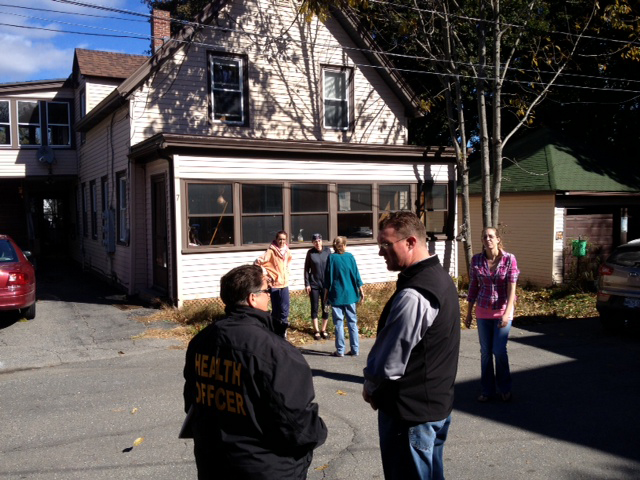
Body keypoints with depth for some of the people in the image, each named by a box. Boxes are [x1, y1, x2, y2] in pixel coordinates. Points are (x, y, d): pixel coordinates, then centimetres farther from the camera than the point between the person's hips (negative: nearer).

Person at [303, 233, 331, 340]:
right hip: (314, 284, -1)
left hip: (326, 283, 1)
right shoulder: (310, 252, -5)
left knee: (325, 307, 7)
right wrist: (307, 284, -5)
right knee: (314, 308, 6)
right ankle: (316, 330, 16)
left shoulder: (327, 251, -2)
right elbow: (306, 269, -1)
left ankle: (324, 329, 19)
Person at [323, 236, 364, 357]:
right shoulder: (350, 256, 0)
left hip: (336, 295, -2)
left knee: (338, 322, 4)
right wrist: (360, 290, 10)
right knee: (352, 321, 9)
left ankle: (340, 350, 6)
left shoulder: (331, 258, -4)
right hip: (350, 294, 2)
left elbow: (328, 278, -2)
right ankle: (355, 349, 11)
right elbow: (356, 274, 2)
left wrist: (326, 294, 6)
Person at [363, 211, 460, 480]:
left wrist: (370, 387, -2)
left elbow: (390, 360, -23)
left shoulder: (413, 294, -27)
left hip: (410, 410, -9)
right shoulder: (441, 277, 4)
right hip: (439, 402, 9)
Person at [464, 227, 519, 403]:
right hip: (483, 311, 2)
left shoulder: (509, 259, -10)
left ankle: (504, 389, 21)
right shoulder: (476, 260, -3)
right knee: (485, 352, 7)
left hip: (502, 311, -2)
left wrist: (507, 313, -20)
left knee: (499, 351, -1)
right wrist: (469, 312, 6)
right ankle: (487, 390, 21)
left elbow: (512, 288, -12)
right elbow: (473, 287, 4)